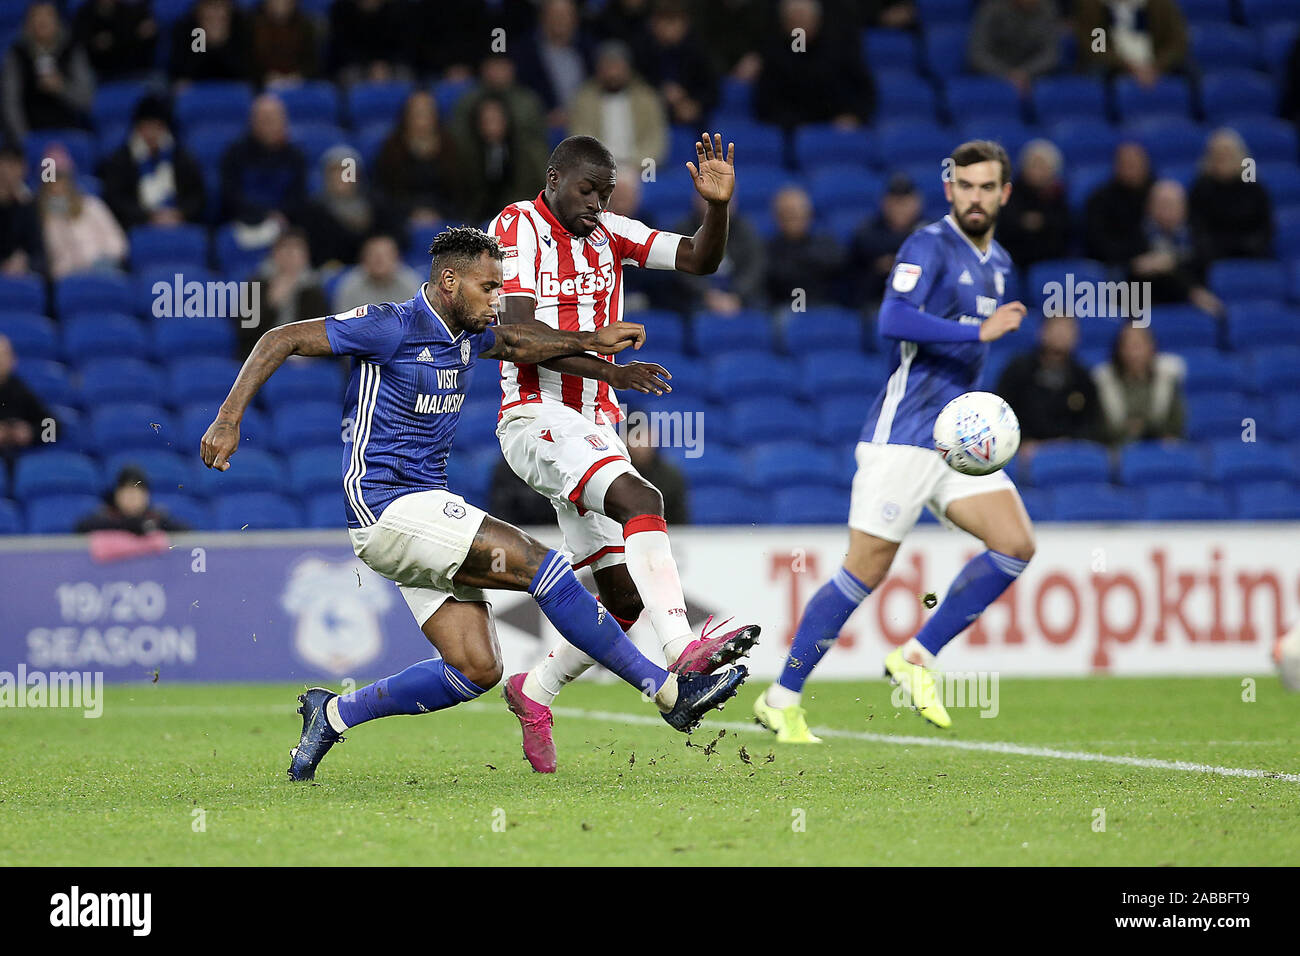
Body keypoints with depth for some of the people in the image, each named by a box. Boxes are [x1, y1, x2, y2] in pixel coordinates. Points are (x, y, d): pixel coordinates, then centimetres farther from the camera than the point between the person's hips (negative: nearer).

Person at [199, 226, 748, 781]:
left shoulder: (466, 337, 11)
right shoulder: (392, 327, -13)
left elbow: (513, 342, 33)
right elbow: (281, 340, -11)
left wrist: (591, 341, 20)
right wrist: (228, 421, -18)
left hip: (428, 515, 10)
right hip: (385, 506, -10)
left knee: (477, 668, -2)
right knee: (538, 563, -18)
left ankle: (333, 715, 10)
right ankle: (668, 690, -15)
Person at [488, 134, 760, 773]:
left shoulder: (610, 234, 14)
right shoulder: (518, 227, -5)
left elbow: (699, 261, 7)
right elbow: (519, 335, -15)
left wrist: (717, 207, -13)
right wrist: (610, 371, -25)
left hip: (596, 427, 7)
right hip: (537, 417, -7)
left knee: (624, 598, 3)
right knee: (641, 500, -32)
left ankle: (535, 690, 23)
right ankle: (682, 649, -46)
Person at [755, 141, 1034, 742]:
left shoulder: (997, 263, 16)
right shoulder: (929, 246, -10)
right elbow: (894, 320, -27)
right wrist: (980, 331, -29)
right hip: (902, 438, -7)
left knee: (1016, 544, -10)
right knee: (866, 572, -7)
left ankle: (916, 657, 1)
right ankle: (781, 699, 5)